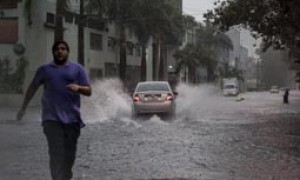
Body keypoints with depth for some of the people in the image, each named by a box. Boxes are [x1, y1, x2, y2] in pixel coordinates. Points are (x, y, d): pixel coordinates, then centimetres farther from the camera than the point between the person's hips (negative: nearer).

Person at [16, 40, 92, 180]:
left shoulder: (77, 69, 9)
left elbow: (89, 91, 6)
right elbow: (32, 88, 22)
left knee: (69, 153, 6)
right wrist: (23, 107, 22)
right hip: (52, 118, -1)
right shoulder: (44, 69, 12)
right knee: (56, 153, -11)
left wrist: (78, 88, -15)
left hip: (72, 118, 1)